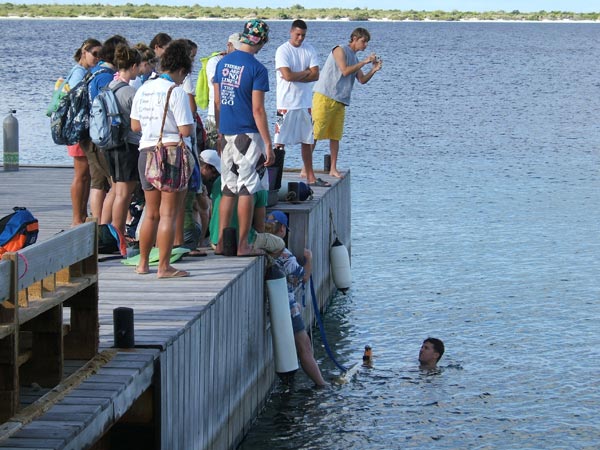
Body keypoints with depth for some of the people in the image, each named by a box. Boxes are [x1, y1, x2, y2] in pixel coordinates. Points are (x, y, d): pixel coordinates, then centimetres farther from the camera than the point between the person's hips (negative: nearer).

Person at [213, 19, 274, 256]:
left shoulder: (223, 63, 7)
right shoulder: (257, 68, -12)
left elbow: (217, 103, 12)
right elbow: (257, 110, -15)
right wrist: (268, 144, -11)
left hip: (227, 134, 6)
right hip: (248, 135, -6)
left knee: (228, 190, 13)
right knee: (247, 190, 0)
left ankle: (221, 242, 14)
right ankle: (243, 245, 3)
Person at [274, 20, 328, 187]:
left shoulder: (310, 50, 6)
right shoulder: (282, 51, -9)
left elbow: (316, 75, -3)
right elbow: (287, 75, -20)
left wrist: (296, 76, -14)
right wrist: (306, 72, -7)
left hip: (305, 103, 6)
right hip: (286, 103, -5)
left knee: (307, 141, 12)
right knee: (280, 142, -4)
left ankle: (310, 176, 19)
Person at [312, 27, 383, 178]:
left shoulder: (354, 59, 20)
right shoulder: (340, 50, -4)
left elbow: (362, 80, 17)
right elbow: (345, 71, -16)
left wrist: (374, 70, 0)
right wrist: (364, 62, -11)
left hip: (340, 101, 8)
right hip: (325, 96, -8)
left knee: (335, 136, 7)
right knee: (315, 133, -7)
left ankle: (333, 169, 12)